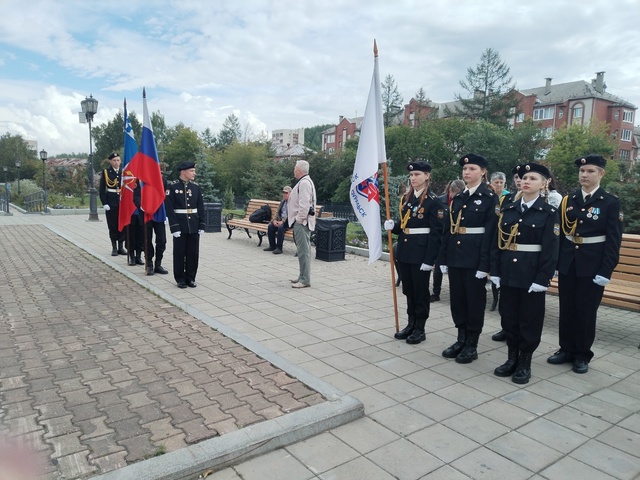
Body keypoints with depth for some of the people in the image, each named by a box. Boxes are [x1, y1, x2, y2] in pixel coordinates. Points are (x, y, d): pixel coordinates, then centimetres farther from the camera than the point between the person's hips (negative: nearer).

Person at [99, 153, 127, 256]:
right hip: (111, 203, -2)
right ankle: (114, 248, 10)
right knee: (112, 226, 2)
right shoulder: (106, 172, 1)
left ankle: (121, 247, 14)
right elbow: (101, 189, -1)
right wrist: (104, 203, -9)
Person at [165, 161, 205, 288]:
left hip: (194, 227, 4)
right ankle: (180, 279, 17)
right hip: (180, 227, -4)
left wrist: (202, 225, 3)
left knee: (193, 253, 7)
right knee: (179, 253, 5)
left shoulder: (196, 187, 7)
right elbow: (169, 209, -9)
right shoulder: (173, 187, -5)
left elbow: (201, 207, 9)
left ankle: (190, 278, 20)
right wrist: (174, 227, -14)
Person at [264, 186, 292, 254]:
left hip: (289, 222, -7)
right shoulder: (283, 201, 17)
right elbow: (278, 212, 16)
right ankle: (272, 246, -2)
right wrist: (275, 220, -3)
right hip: (281, 220, 8)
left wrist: (282, 221, -25)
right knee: (270, 226, -14)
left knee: (280, 227, -33)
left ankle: (279, 248, -23)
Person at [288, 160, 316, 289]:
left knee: (303, 250, -10)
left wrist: (300, 219, -19)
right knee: (303, 250, 15)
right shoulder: (304, 181, 21)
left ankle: (305, 280, -8)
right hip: (300, 221, 11)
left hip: (302, 222, -11)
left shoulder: (304, 182, -14)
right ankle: (303, 276, 23)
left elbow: (304, 204, -23)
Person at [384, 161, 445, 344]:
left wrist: (429, 259, -18)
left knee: (421, 291, 4)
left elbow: (436, 233, -14)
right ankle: (411, 324, 27)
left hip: (421, 252, -6)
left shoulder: (433, 201, -10)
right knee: (408, 290, 14)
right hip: (404, 250, 7)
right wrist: (393, 226, -5)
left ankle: (420, 329, 16)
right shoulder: (406, 198, 10)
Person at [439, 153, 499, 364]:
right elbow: (448, 229, 11)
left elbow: (491, 232, -11)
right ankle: (461, 339, 26)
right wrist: (443, 258, 7)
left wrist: (485, 263, -17)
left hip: (475, 256, -6)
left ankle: (472, 345, 16)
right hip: (455, 254, 6)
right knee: (457, 298, 12)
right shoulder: (458, 198, 12)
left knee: (474, 300, 4)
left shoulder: (490, 198, -5)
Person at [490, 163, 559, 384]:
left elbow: (550, 250, -8)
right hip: (508, 271, 4)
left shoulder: (549, 213, -4)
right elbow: (498, 241, 5)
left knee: (529, 320, 7)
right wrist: (495, 271, 1)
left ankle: (525, 363, 21)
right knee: (509, 317, 11)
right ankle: (512, 358, 26)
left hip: (532, 273, -4)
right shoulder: (507, 208, 6)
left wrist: (542, 279, -14)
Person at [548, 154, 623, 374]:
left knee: (586, 311, 6)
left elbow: (613, 240, -6)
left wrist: (605, 271, -13)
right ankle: (566, 350, 25)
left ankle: (582, 355, 21)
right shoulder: (567, 200, 5)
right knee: (566, 309, 10)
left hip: (592, 266, -3)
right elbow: (559, 233, 6)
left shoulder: (611, 203, -3)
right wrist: (554, 263, 3)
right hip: (567, 263, 3)